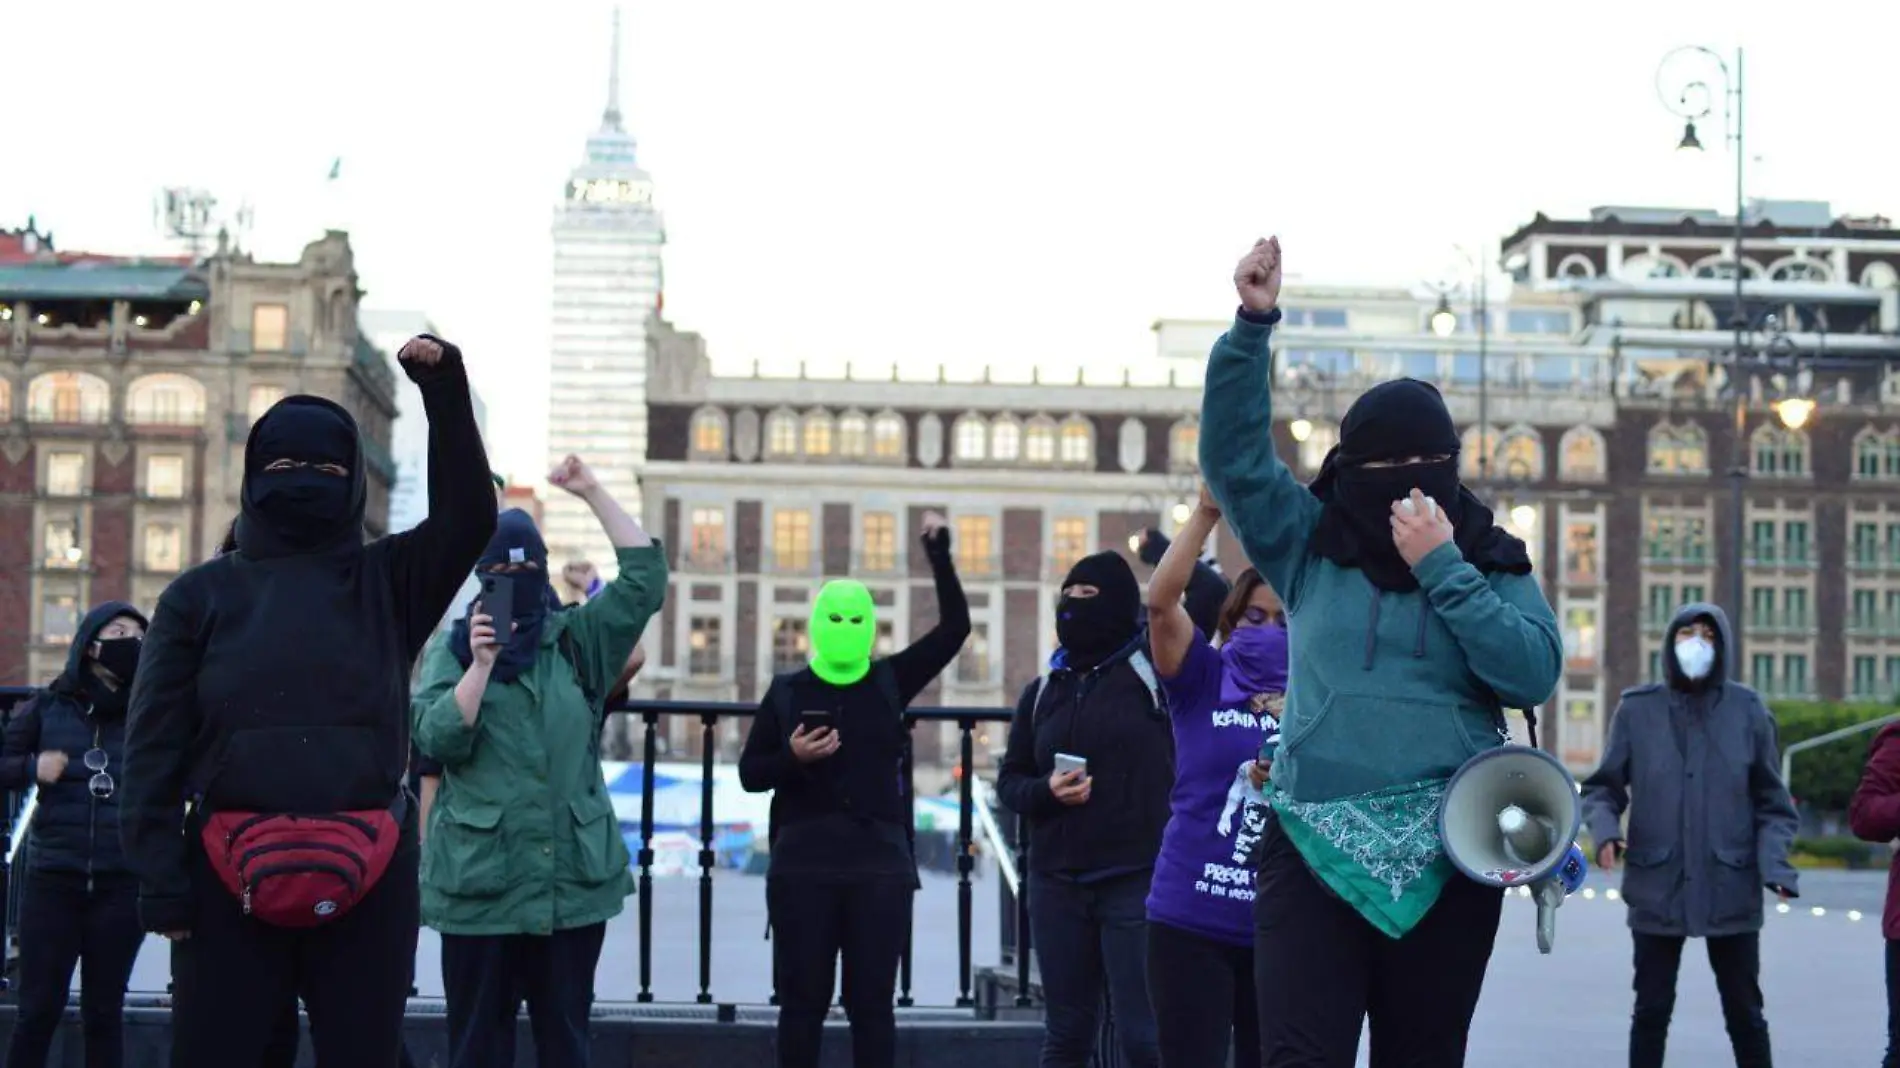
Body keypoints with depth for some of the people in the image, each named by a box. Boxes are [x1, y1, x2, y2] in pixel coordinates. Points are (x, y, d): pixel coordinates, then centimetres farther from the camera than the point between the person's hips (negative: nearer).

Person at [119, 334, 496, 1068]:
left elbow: (469, 517, -5)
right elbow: (154, 746, 3)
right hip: (230, 880, -1)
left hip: (366, 881, 1)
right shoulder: (201, 595, 7)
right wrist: (159, 877, -6)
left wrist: (445, 393, -14)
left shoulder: (389, 583, 10)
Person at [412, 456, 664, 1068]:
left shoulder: (579, 640, 9)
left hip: (574, 876, 2)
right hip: (481, 879, -2)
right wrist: (481, 665, -19)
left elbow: (646, 578, 0)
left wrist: (593, 493, -4)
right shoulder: (454, 648, 4)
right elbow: (436, 741, -8)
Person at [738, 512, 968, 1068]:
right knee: (802, 1001, 4)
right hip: (802, 866, 0)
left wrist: (939, 554, -9)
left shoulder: (890, 682, 6)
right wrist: (792, 758, -13)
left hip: (880, 864, 0)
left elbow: (955, 627, -1)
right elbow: (750, 772, 7)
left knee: (872, 1003, 4)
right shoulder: (787, 692, 5)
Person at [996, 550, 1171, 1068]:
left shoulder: (1155, 671, 0)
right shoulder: (1043, 692, 14)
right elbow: (1009, 779, 16)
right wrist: (1045, 791, -3)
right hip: (1057, 885, 5)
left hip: (1139, 882, -5)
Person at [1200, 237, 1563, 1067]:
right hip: (1315, 846, -1)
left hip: (1447, 857, 1)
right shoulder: (1308, 544, 9)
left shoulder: (1491, 563, 8)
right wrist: (1254, 324, -11)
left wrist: (1441, 568, -10)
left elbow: (1534, 674, -7)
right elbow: (1232, 453, 0)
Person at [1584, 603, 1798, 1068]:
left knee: (1744, 1010, 9)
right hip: (1657, 887, 0)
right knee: (1652, 1009, 8)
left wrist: (1775, 864, -11)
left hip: (1731, 889, 0)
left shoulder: (1747, 710, 1)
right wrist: (1604, 829, -16)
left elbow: (1772, 803, 3)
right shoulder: (1637, 708, 0)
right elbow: (1604, 787, 4)